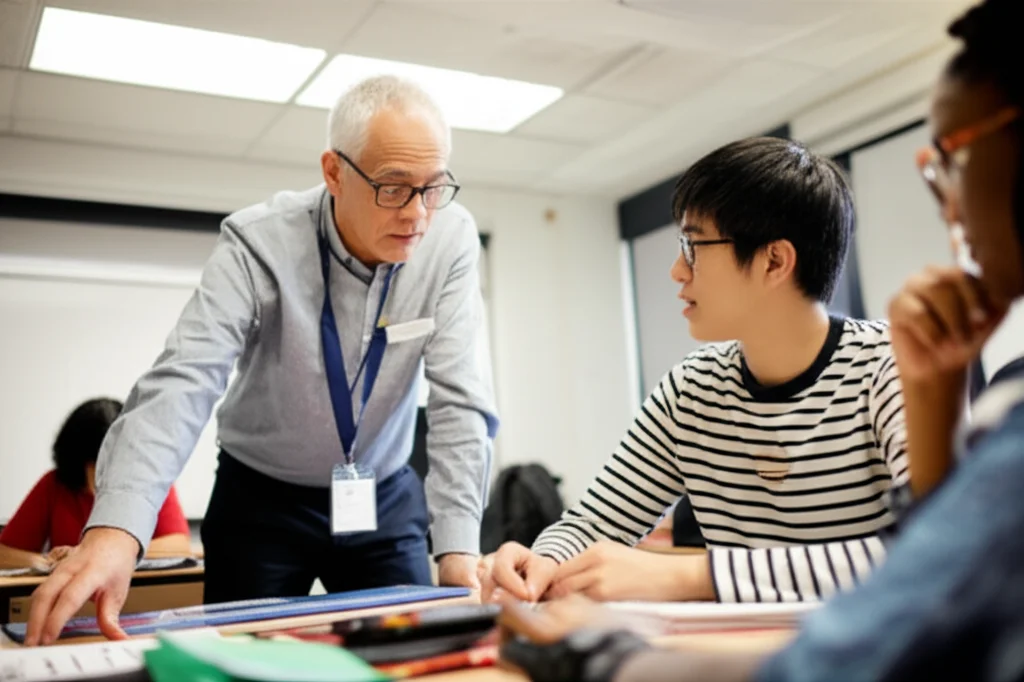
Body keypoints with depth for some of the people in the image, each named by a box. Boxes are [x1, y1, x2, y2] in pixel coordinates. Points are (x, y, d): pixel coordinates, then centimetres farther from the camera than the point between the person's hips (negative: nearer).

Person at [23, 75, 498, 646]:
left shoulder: (451, 239, -15)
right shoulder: (260, 243, -21)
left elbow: (460, 397, -18)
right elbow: (183, 382, -31)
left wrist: (458, 546, -27)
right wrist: (116, 527, -46)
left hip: (387, 500, 2)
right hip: (261, 499, -1)